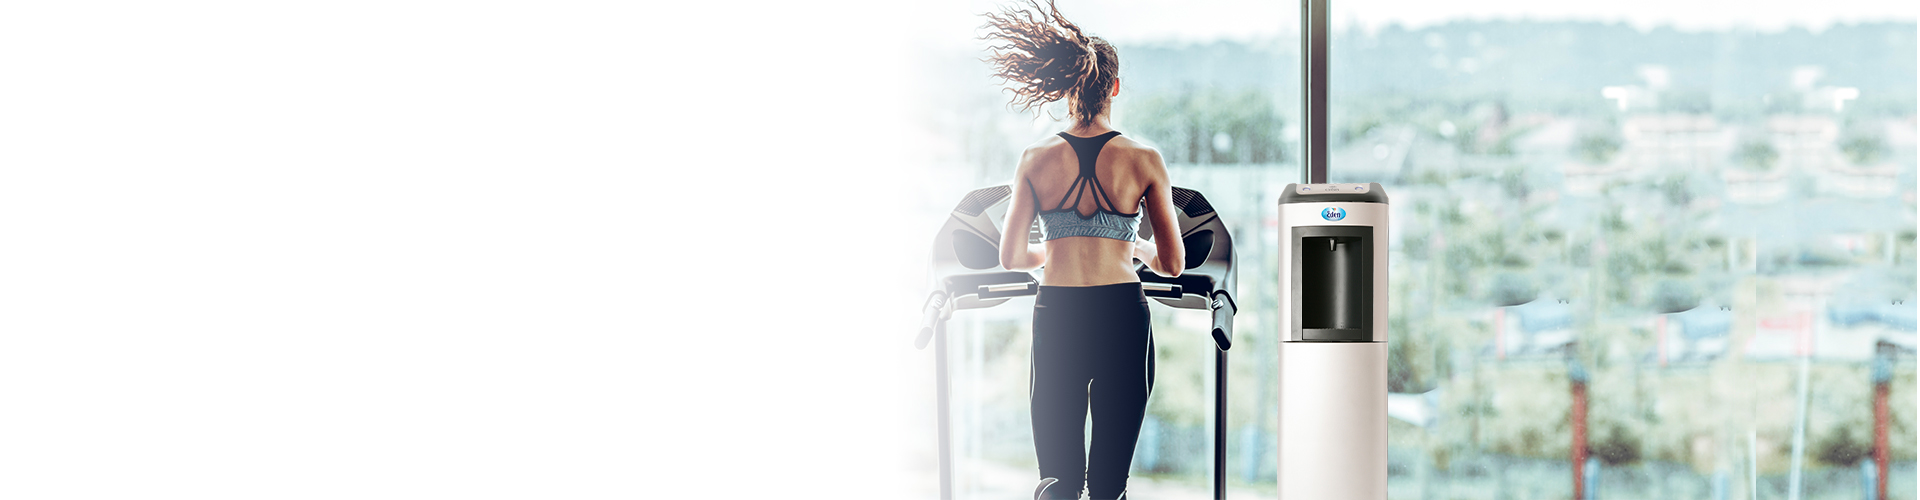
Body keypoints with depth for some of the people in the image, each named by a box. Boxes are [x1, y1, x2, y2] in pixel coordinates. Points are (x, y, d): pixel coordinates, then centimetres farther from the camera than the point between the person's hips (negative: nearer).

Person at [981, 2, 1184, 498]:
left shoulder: (1037, 160, 1)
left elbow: (1011, 257, 5)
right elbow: (1172, 264, 1)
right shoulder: (1144, 160, -2)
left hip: (1057, 313, 1)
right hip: (1123, 313, -1)